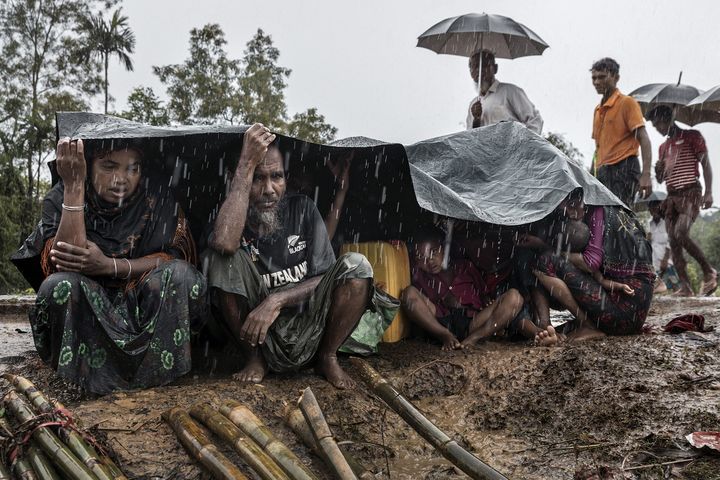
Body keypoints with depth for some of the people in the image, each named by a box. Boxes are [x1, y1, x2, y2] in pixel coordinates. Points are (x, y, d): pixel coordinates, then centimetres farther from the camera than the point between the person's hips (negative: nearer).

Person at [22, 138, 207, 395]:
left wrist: (109, 265, -26)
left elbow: (176, 256, -12)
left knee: (180, 274, -25)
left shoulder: (155, 196, -6)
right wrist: (74, 188, -29)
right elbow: (60, 266, -22)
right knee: (60, 285, -31)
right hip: (84, 313, -1)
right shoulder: (60, 199, -8)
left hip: (145, 310, 1)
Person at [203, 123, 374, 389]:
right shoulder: (233, 217, -5)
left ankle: (327, 356, -2)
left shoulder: (302, 209, 0)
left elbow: (326, 277, -5)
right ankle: (253, 359, -7)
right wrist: (248, 163, -27)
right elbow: (224, 243, -34)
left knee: (355, 265, -20)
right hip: (257, 335, -1)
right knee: (221, 258, -23)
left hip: (307, 337, 1)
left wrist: (276, 301, -23)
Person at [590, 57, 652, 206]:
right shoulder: (598, 110, 21)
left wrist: (645, 175, -21)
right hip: (601, 171, 7)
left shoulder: (627, 102, -2)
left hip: (622, 169, -7)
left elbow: (644, 139, -9)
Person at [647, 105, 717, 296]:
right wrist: (658, 169, 0)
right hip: (671, 195, 7)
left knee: (681, 234, -24)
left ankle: (709, 272, -8)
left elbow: (706, 164, -3)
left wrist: (708, 192, -13)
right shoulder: (663, 147, 21)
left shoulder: (692, 136, 2)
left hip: (690, 192, -7)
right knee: (673, 242, -4)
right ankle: (685, 286, -3)